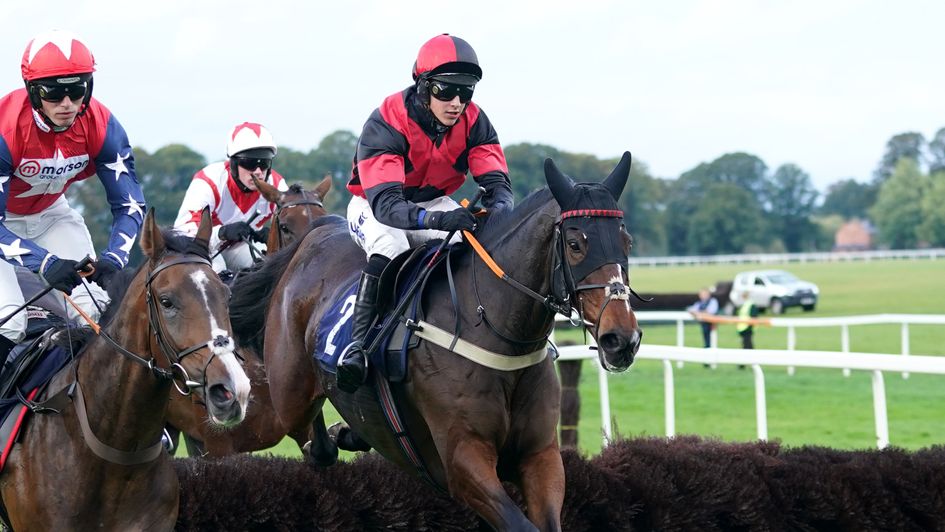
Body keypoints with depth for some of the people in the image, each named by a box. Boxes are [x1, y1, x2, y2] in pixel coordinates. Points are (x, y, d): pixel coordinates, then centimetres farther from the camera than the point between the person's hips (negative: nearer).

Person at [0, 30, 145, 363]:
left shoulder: (101, 126, -24)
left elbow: (129, 205, -19)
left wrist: (113, 258, -39)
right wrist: (45, 263, -50)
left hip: (49, 213, 4)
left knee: (97, 310, -8)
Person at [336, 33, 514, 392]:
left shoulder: (473, 122, -15)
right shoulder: (385, 124, -31)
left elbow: (496, 181, -18)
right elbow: (386, 203, -41)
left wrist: (498, 209, -44)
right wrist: (437, 220, -59)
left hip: (434, 203, 5)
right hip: (373, 205, -5)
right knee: (390, 247, -37)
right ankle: (357, 343, -33)